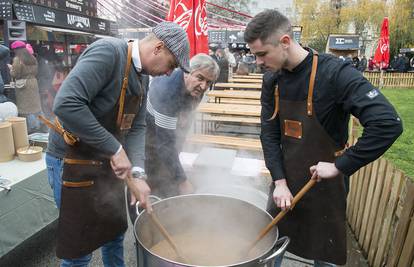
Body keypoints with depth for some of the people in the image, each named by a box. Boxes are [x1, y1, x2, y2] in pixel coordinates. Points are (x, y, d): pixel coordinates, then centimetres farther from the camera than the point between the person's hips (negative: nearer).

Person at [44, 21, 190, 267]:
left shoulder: (142, 76, 5)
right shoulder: (108, 51, -22)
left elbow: (137, 127, 1)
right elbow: (66, 104, -33)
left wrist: (137, 173, -13)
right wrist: (115, 148, -28)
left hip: (107, 162, 8)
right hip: (73, 162, -8)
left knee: (116, 230, 22)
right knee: (80, 247, 8)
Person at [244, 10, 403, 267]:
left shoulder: (335, 73, -21)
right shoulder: (272, 79, -3)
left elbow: (389, 124, -27)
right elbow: (269, 133, -3)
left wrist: (340, 166, -24)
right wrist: (279, 181, -9)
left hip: (324, 185, -4)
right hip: (285, 181, 5)